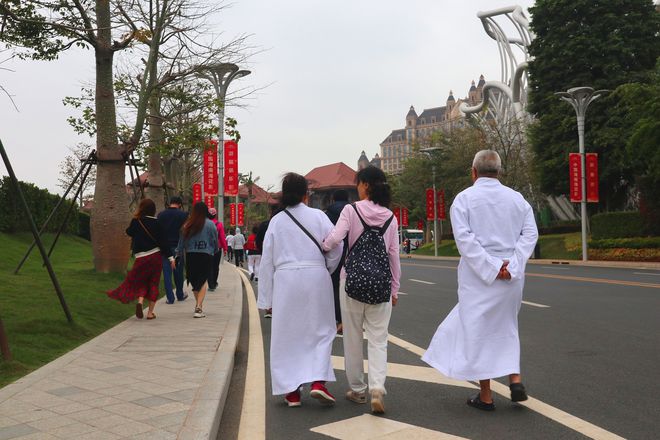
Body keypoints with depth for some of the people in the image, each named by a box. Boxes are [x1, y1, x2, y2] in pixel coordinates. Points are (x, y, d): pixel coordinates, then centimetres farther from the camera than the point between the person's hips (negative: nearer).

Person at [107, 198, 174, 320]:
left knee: (140, 281, 15)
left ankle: (140, 301, -14)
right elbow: (163, 240, -5)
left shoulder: (136, 221, -2)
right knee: (153, 283, 8)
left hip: (141, 257, 0)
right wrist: (170, 257, -3)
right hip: (156, 256, 0)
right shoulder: (156, 222, -4)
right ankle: (150, 312, 8)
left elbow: (129, 232, 17)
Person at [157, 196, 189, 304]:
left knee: (167, 272, 4)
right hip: (177, 247, -1)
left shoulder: (161, 214, 3)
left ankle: (170, 298, 2)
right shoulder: (183, 215, -4)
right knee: (178, 272, 12)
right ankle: (180, 295, 25)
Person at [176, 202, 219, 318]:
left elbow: (182, 242, 7)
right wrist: (215, 251, 21)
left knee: (194, 281, 15)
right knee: (203, 281, -2)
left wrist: (179, 255, 17)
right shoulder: (210, 224, -4)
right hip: (206, 256, -3)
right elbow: (215, 241, 3)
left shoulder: (187, 225, 2)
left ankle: (198, 304, 26)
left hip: (190, 256, 3)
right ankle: (199, 307, -14)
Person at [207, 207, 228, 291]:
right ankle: (214, 283, 26)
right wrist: (225, 248, 0)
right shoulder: (219, 224, -9)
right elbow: (222, 238, -9)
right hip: (217, 248, 0)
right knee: (216, 266, 15)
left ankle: (211, 285, -1)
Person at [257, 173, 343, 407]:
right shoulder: (317, 216, -1)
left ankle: (292, 391, 14)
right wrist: (327, 269, 14)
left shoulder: (276, 221, 4)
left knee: (287, 334, 9)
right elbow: (336, 247, -6)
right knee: (320, 331, 11)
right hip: (315, 277, -1)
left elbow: (267, 261, 4)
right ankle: (318, 381, -2)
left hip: (285, 280, 1)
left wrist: (267, 298, 10)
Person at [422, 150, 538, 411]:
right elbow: (530, 233, -2)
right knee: (506, 326, 23)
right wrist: (511, 266, -9)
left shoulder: (464, 198, -5)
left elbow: (464, 239, -15)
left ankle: (485, 396, 13)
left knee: (477, 330, 6)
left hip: (478, 277, -4)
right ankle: (515, 378, 13)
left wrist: (491, 268, -14)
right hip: (512, 277, 4)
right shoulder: (517, 198, 6)